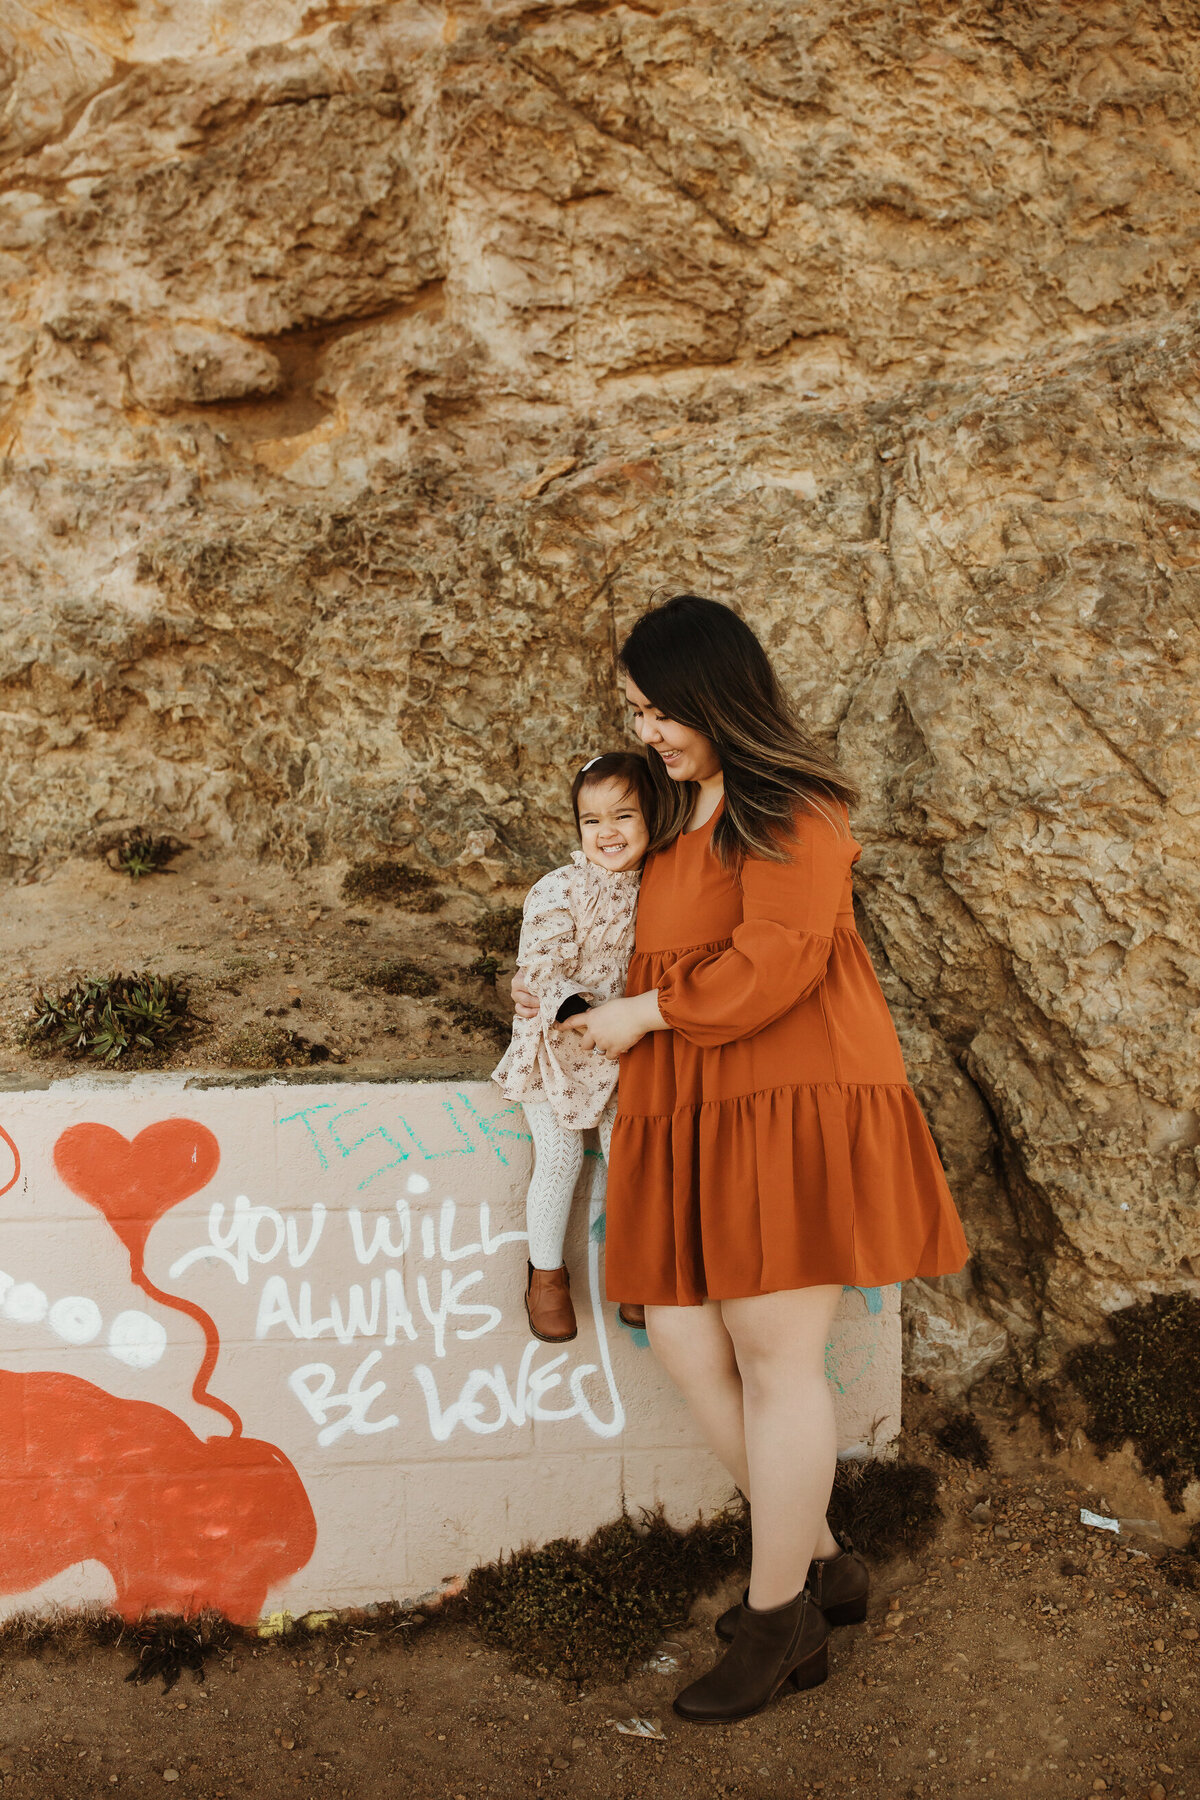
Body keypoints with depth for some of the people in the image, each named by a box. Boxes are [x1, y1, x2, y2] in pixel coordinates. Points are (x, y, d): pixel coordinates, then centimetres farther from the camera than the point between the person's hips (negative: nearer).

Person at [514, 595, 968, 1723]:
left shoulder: (788, 813, -6)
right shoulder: (675, 816, 21)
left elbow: (776, 963, -18)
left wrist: (646, 1014, -9)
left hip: (790, 1104, -9)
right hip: (693, 1117, 9)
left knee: (774, 1353, -5)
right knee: (683, 1338, 4)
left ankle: (777, 1618, 11)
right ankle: (818, 1562, 22)